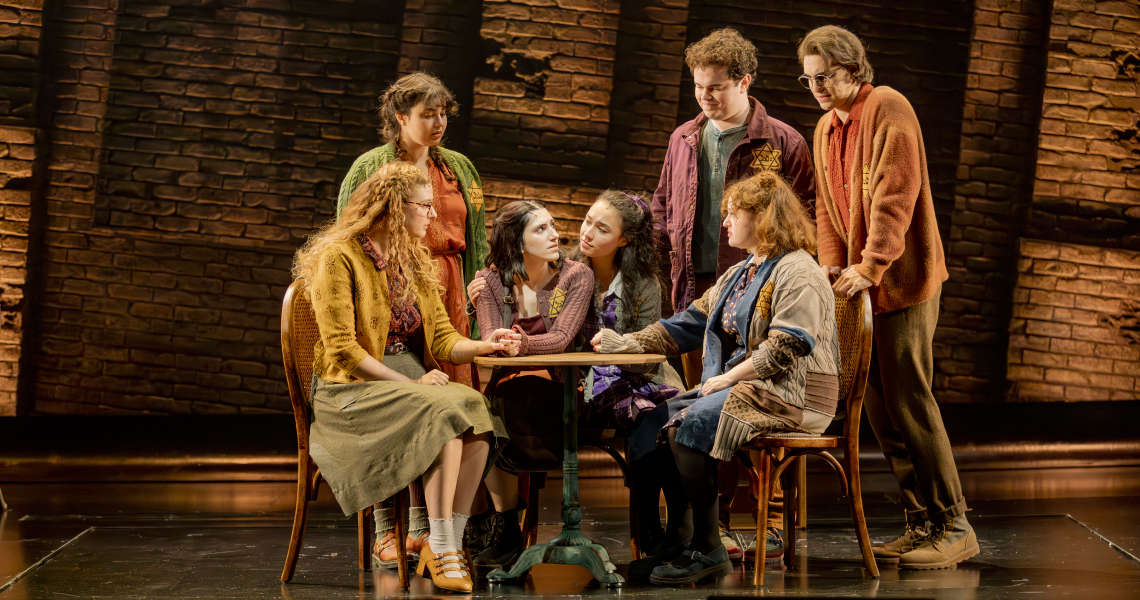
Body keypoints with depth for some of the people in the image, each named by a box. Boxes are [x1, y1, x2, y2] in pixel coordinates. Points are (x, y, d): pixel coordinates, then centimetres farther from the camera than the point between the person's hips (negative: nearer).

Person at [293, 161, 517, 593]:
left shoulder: (415, 263, 16)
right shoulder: (339, 258, -7)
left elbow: (443, 340, 12)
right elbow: (342, 350, -15)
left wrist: (483, 345, -9)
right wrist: (409, 383, -18)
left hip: (412, 383, 7)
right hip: (353, 391, -7)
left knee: (479, 415, -25)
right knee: (446, 414, -32)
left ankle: (445, 544, -23)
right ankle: (441, 549, -28)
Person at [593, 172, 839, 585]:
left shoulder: (796, 272, -9)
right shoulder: (738, 275, 23)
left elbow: (787, 347, -20)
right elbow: (691, 322, 22)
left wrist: (728, 378, -19)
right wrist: (628, 343, 13)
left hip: (792, 395, -10)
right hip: (739, 386, 10)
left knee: (690, 425, -27)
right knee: (658, 423, -7)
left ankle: (707, 550, -21)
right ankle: (674, 541, -4)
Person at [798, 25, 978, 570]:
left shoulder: (887, 109, -9)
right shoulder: (825, 128, 17)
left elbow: (894, 197, -17)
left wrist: (870, 268, -20)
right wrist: (832, 267, 4)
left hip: (902, 280, -8)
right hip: (861, 286, 8)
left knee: (908, 402, -9)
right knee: (878, 407, 7)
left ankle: (953, 527, -2)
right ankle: (922, 524, 14)